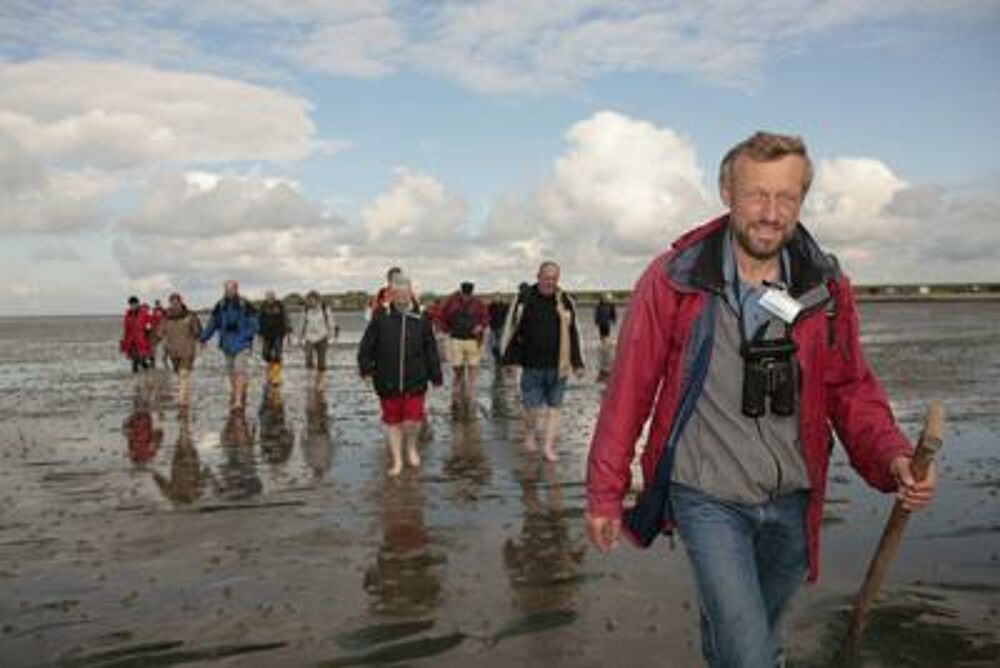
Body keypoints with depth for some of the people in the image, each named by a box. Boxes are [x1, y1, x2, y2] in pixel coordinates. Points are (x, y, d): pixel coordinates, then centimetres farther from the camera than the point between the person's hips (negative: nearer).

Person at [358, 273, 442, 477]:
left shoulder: (421, 320, 1)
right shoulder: (380, 318, 0)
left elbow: (431, 350, 6)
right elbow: (367, 346, 4)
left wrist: (435, 375, 6)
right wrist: (366, 367, -5)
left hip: (415, 382, -1)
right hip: (387, 383, 1)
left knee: (412, 420, -6)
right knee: (392, 421, 10)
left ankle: (411, 446, 26)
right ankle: (397, 460, 24)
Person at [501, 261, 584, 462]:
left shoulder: (565, 302, 4)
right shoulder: (524, 298, -1)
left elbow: (573, 334, 9)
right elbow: (512, 328, 4)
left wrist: (577, 363, 6)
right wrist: (510, 359, 1)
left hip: (558, 365, 2)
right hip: (532, 364, -1)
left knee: (554, 406, 6)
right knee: (532, 406, 2)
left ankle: (549, 446, 16)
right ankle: (530, 435, 30)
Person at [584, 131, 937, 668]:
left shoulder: (827, 287, -4)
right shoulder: (672, 281, -14)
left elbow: (851, 389, 4)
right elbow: (630, 391, -9)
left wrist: (892, 455, -15)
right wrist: (604, 493, -4)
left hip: (791, 501, 4)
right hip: (707, 499, -4)